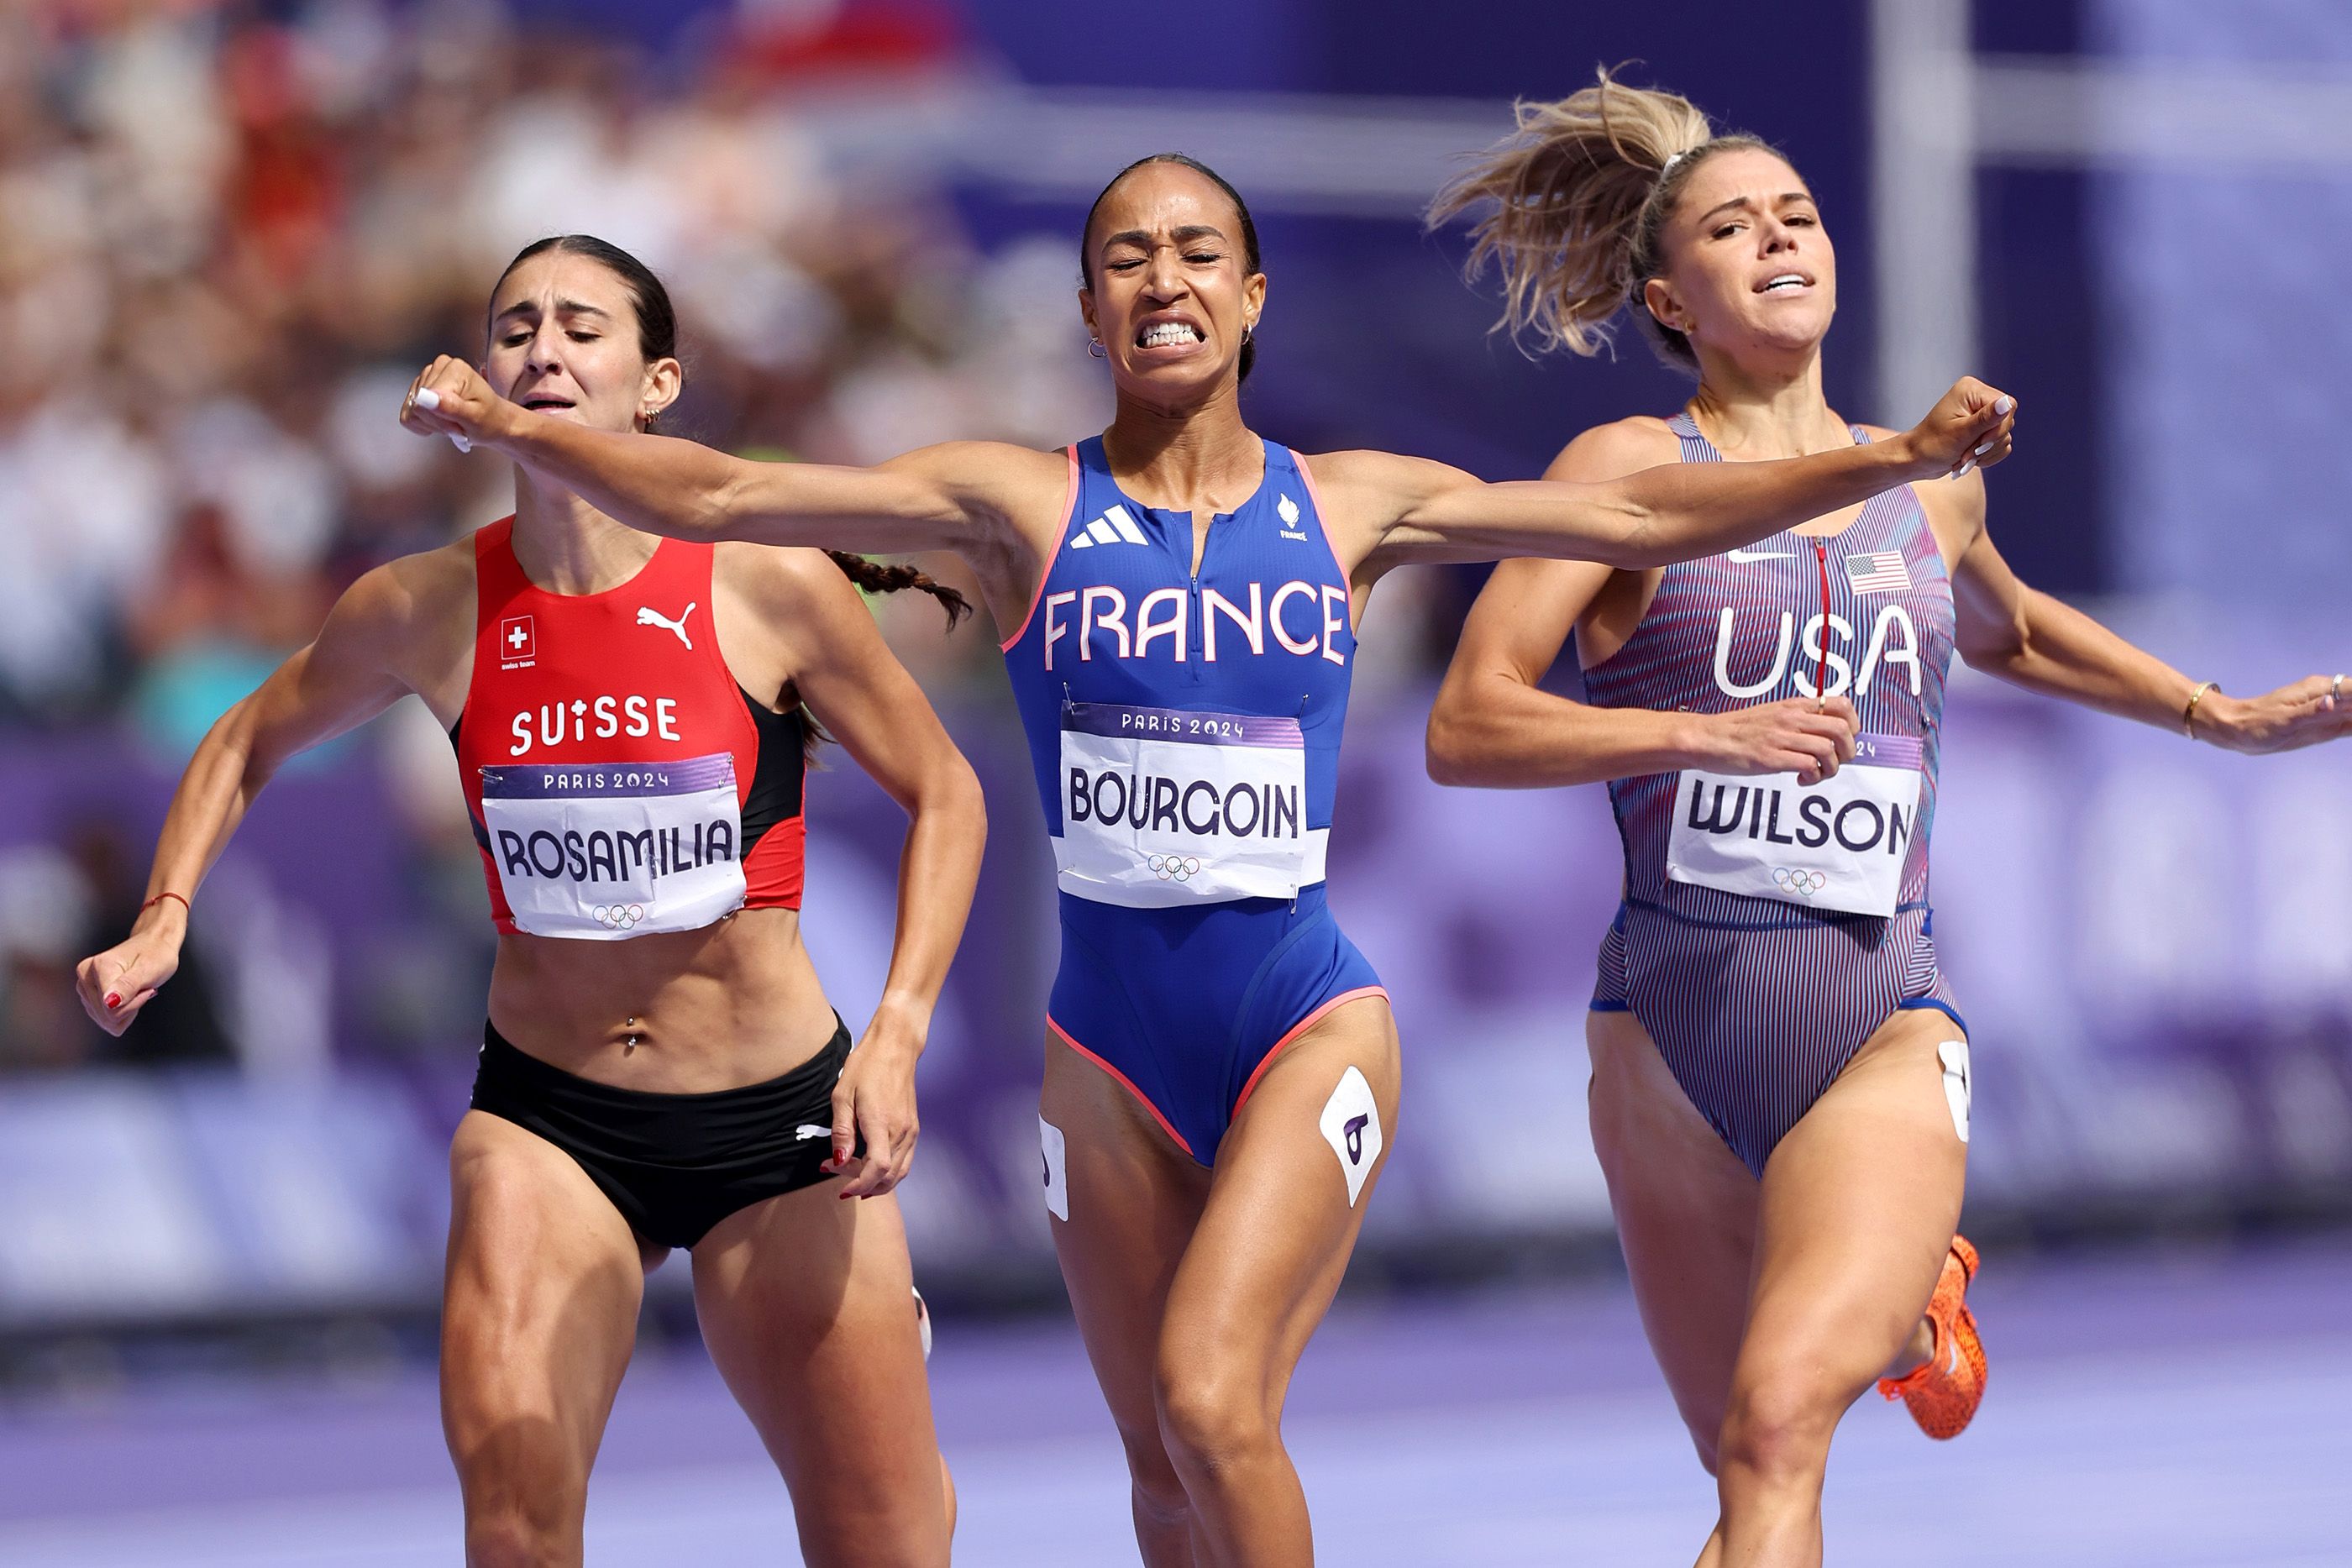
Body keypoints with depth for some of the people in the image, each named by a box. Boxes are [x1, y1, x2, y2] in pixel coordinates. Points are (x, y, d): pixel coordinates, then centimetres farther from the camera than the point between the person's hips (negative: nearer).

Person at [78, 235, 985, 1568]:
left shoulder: (772, 588, -12)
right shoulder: (428, 609, -5)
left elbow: (944, 796, 0)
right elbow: (251, 745, 15)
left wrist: (897, 1035, -10)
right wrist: (165, 919, 1)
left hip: (778, 1114, -1)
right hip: (548, 1117, 1)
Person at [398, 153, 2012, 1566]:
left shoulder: (1350, 505, 4)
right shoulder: (1019, 503, 1)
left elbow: (1644, 516, 4)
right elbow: (722, 498, -6)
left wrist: (1899, 459, -5)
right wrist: (516, 431, -19)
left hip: (1309, 1015, -2)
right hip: (1110, 1033, 2)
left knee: (1213, 1398, -20)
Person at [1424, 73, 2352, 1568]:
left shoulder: (1931, 483, 13)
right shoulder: (1632, 468, 0)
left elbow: (2009, 633, 37)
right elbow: (1466, 727, -8)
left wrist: (2218, 715, 31)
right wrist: (1709, 734, -19)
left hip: (1886, 1024, 1)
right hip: (1677, 1018, 0)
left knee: (1779, 1418, -26)